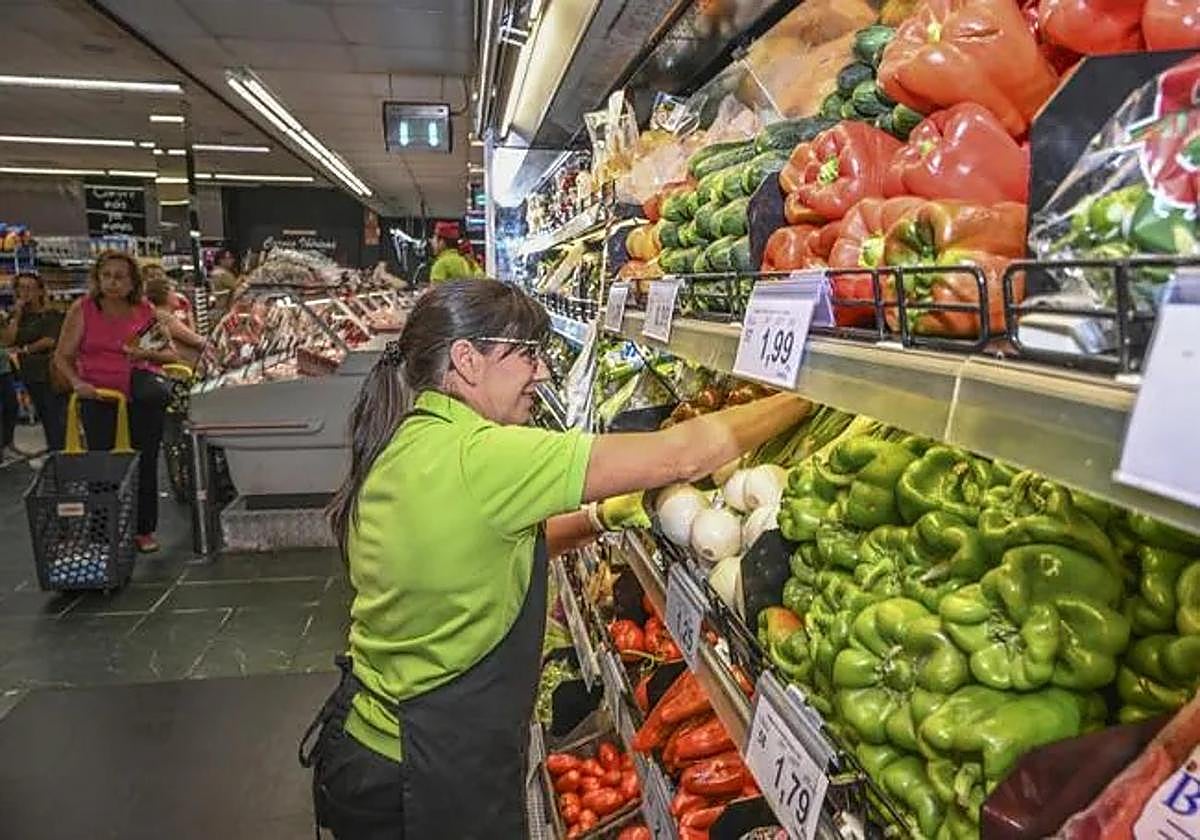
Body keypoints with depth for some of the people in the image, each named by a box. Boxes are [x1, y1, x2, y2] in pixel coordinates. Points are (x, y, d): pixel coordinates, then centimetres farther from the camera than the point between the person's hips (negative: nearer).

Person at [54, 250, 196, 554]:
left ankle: (144, 530, 19)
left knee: (145, 463, 5)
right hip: (99, 396, -1)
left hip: (142, 395, 1)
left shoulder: (146, 311, 4)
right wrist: (76, 382, -13)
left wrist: (149, 354, -11)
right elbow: (62, 357, 4)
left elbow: (171, 354, 8)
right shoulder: (82, 310, 1)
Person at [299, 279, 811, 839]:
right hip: (434, 779, -9)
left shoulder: (401, 446, 0)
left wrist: (602, 515, -3)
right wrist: (803, 400, -15)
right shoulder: (474, 456, -28)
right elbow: (679, 457, -28)